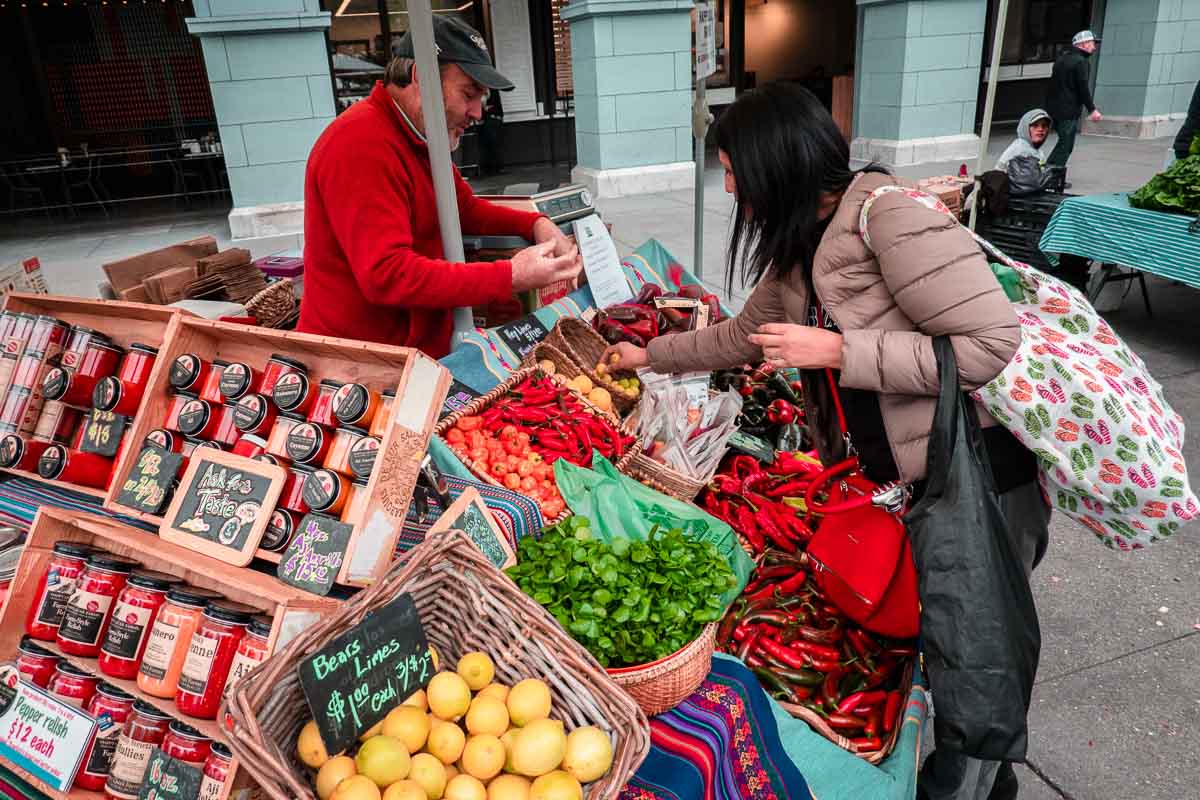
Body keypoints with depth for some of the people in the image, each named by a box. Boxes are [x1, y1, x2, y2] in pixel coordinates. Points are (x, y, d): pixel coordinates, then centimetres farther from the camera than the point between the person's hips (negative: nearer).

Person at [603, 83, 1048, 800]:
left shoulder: (887, 212, -20)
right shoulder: (798, 252, 9)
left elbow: (993, 346, -24)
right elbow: (742, 336, 25)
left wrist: (835, 350, -23)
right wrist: (650, 355, 32)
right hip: (911, 479, 8)